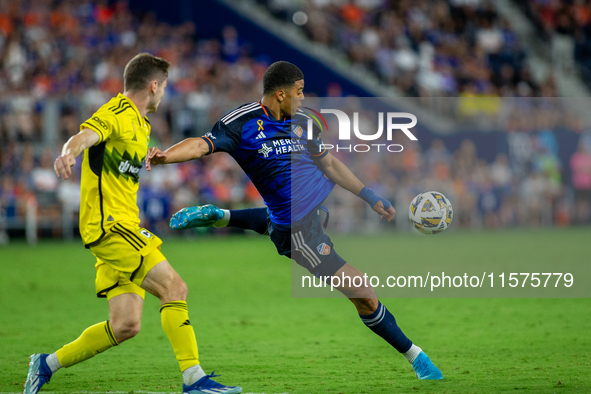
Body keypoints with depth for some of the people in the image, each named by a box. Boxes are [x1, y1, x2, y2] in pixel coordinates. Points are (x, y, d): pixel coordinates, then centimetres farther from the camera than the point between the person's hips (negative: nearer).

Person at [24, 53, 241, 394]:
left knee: (126, 325, 2)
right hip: (109, 224, -10)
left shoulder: (140, 123, 21)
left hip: (123, 225, 10)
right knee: (174, 287, -17)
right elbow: (85, 136, -30)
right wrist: (68, 154, -51)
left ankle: (47, 364, 14)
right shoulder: (116, 115, -9)